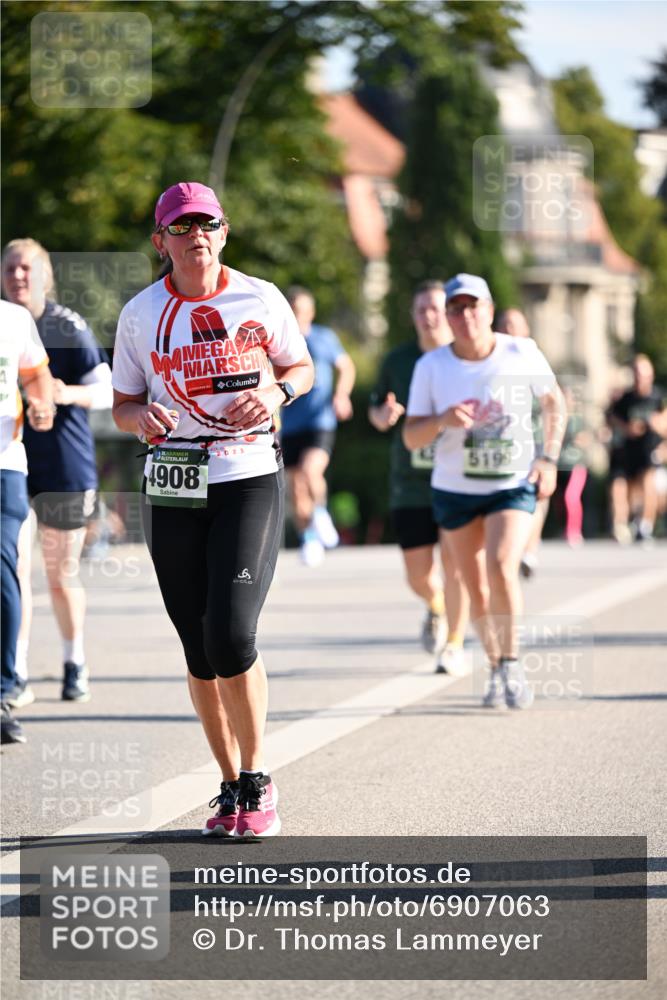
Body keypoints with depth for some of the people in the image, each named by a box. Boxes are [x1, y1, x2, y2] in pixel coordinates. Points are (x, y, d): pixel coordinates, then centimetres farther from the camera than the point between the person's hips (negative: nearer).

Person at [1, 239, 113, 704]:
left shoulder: (69, 327, -7)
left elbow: (106, 391, -11)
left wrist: (69, 393, -30)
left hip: (64, 466, -2)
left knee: (62, 575, 7)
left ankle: (75, 665, 27)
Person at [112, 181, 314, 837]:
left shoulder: (259, 299, 2)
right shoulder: (141, 314, 5)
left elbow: (302, 368, 14)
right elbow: (122, 406, 11)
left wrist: (274, 392, -8)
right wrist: (142, 416, -12)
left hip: (250, 476, -2)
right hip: (172, 487, 2)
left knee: (231, 636, -17)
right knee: (199, 648, 4)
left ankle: (257, 779, 0)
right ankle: (231, 786, 17)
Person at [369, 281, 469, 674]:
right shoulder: (398, 361, 6)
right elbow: (376, 411, 17)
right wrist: (384, 415, -6)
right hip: (410, 483, 3)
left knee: (454, 564, -10)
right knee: (418, 574, 3)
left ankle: (455, 645, 5)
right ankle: (436, 608, 38)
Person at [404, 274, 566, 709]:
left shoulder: (522, 354, -9)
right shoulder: (431, 366, -7)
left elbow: (555, 401, 7)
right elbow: (411, 437, -6)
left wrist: (549, 458, -4)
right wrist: (442, 420, -27)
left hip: (514, 485, -2)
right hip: (455, 489, 2)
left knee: (502, 568, -23)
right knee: (477, 589, 7)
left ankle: (512, 661, -5)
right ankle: (496, 669, 28)